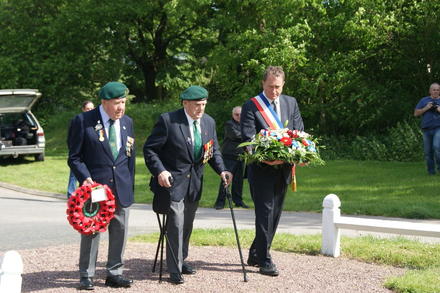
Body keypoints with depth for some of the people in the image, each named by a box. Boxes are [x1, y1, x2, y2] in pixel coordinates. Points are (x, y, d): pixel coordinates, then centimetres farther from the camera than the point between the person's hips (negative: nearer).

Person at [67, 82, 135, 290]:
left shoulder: (127, 122, 9)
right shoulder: (83, 121, -7)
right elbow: (74, 157, -4)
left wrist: (129, 185, 11)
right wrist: (85, 178, -18)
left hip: (121, 187, 5)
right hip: (94, 184, -4)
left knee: (120, 230, 7)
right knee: (91, 231, 2)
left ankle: (114, 274, 19)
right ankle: (86, 276, 13)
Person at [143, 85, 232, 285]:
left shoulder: (209, 122, 4)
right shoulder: (168, 120, -14)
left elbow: (214, 151, 15)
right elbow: (149, 149, -10)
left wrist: (221, 170, -2)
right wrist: (159, 171, -23)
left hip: (194, 182, 6)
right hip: (173, 180, -6)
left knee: (187, 224, 16)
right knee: (176, 223, -11)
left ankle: (180, 260, 34)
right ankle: (174, 270, -2)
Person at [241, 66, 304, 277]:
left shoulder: (291, 103, 11)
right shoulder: (251, 106, -5)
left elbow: (299, 132, 9)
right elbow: (248, 138, -11)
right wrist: (264, 158, -26)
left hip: (283, 169, 6)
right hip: (261, 169, -5)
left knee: (275, 214, 11)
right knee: (265, 213, -8)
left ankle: (255, 255, 25)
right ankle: (265, 262, -4)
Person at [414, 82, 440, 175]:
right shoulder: (424, 100, 14)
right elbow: (416, 113, 8)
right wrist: (426, 108, -6)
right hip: (427, 129, 2)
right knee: (428, 152, 1)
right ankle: (431, 171, 11)